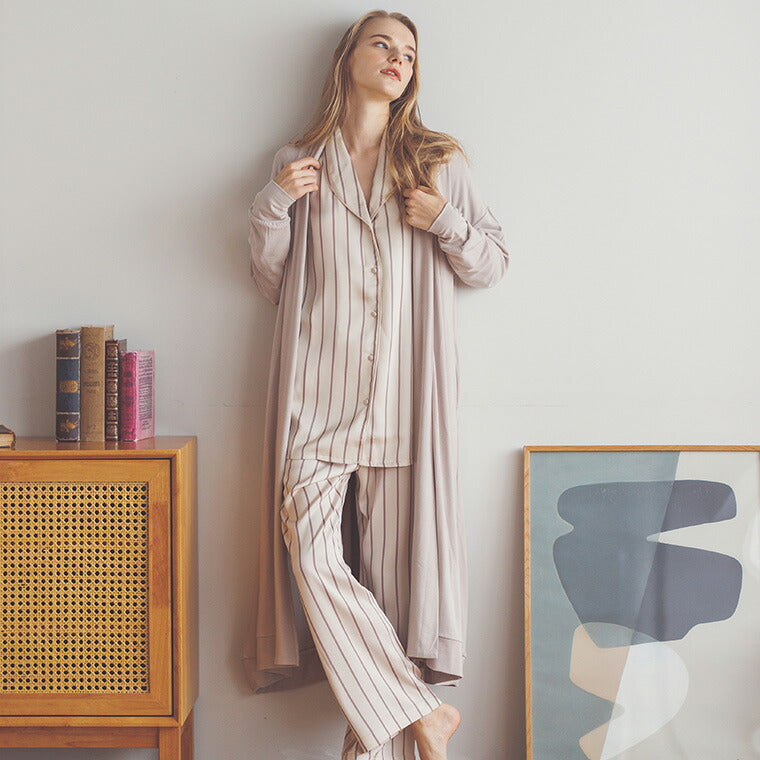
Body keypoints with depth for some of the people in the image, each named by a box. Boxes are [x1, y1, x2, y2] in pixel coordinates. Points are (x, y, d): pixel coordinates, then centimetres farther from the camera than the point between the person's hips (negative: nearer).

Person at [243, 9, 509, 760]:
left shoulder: (438, 162, 13)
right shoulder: (298, 162, 14)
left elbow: (492, 266, 13)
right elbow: (270, 280, 15)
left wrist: (448, 221, -5)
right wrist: (272, 204, -1)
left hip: (401, 396, 0)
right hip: (316, 393, 1)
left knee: (391, 565, -4)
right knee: (313, 558, -11)